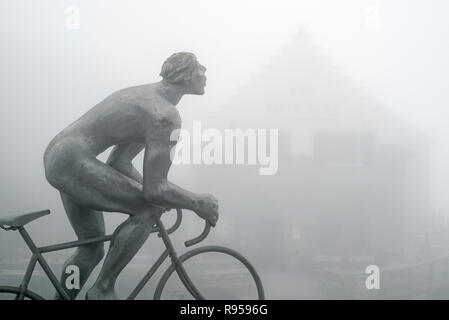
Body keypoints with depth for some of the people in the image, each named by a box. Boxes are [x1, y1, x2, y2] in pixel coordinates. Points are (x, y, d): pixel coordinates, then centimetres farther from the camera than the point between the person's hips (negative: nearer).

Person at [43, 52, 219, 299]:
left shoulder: (146, 95, 15)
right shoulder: (166, 115, -18)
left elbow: (119, 163, 19)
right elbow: (154, 191, -22)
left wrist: (167, 197, 19)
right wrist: (199, 203, -6)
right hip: (72, 162, -11)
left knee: (92, 251, 19)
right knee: (149, 209, -16)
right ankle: (102, 289, -4)